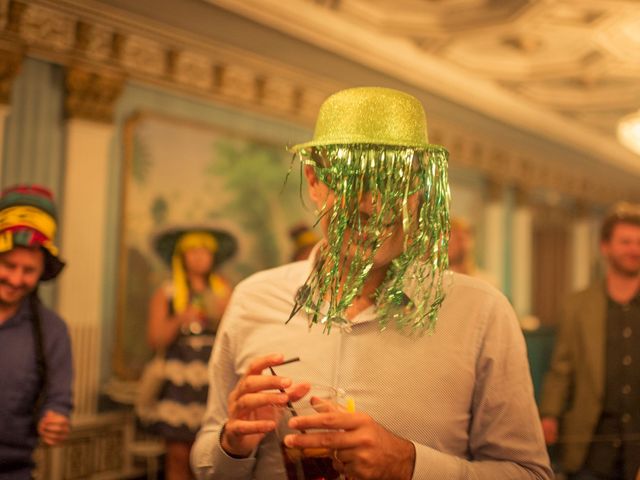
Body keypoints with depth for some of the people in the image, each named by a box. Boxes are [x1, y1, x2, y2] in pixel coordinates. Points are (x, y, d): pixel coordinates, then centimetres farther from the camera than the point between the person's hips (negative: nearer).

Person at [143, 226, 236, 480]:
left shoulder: (222, 290, 13)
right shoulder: (166, 293, 10)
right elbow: (155, 339, 4)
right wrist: (179, 320, -10)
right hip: (179, 378, -1)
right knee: (179, 454, -2)